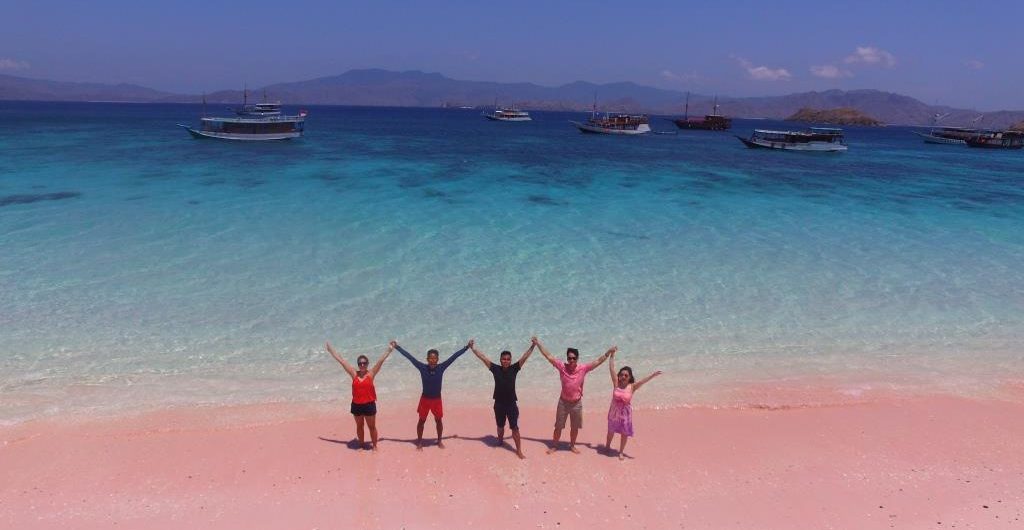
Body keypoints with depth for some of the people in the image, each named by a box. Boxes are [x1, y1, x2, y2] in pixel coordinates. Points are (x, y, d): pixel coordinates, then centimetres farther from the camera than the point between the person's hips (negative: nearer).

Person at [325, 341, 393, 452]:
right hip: (356, 405, 3)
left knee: (372, 426, 9)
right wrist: (331, 350, 4)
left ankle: (374, 446, 23)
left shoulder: (371, 374, -7)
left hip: (369, 404, -3)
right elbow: (341, 360, 1)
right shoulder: (354, 374, -1)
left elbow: (381, 360, -10)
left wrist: (389, 349, -13)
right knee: (359, 426, 18)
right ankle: (362, 444, 33)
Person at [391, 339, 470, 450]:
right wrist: (397, 347, -15)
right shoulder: (422, 368, -16)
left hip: (437, 399, 1)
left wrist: (467, 347, -12)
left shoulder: (441, 368, -15)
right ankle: (419, 442, 28)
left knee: (438, 420, 15)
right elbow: (409, 357, -16)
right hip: (425, 399, -1)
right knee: (421, 421, 11)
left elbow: (454, 356, -14)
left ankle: (439, 441, 33)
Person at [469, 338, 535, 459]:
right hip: (499, 404, 2)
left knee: (515, 428, -1)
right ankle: (500, 440, 47)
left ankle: (519, 450, 7)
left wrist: (532, 346, -19)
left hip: (511, 404, -1)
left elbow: (524, 357, -12)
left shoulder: (514, 369, -6)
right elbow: (483, 358, -7)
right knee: (500, 426, 21)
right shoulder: (495, 369, -5)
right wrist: (473, 348, -9)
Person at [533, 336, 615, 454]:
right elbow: (548, 356, -10)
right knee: (558, 426, 12)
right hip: (563, 402, -1)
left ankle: (572, 445, 38)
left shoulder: (583, 369, -11)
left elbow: (598, 361, -11)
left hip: (577, 403, 1)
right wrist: (538, 343, -11)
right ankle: (554, 445, 30)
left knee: (575, 427, 16)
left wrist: (609, 352, -21)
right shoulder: (562, 367, -12)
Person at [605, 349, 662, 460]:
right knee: (611, 430, 18)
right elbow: (611, 369, -15)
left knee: (624, 433, 8)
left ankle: (621, 452, 27)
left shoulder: (632, 387, -13)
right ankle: (607, 446, 44)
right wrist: (612, 355, -17)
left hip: (625, 412, -1)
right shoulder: (616, 383, -12)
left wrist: (653, 375, -41)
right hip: (614, 411, 1)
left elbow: (642, 381, -27)